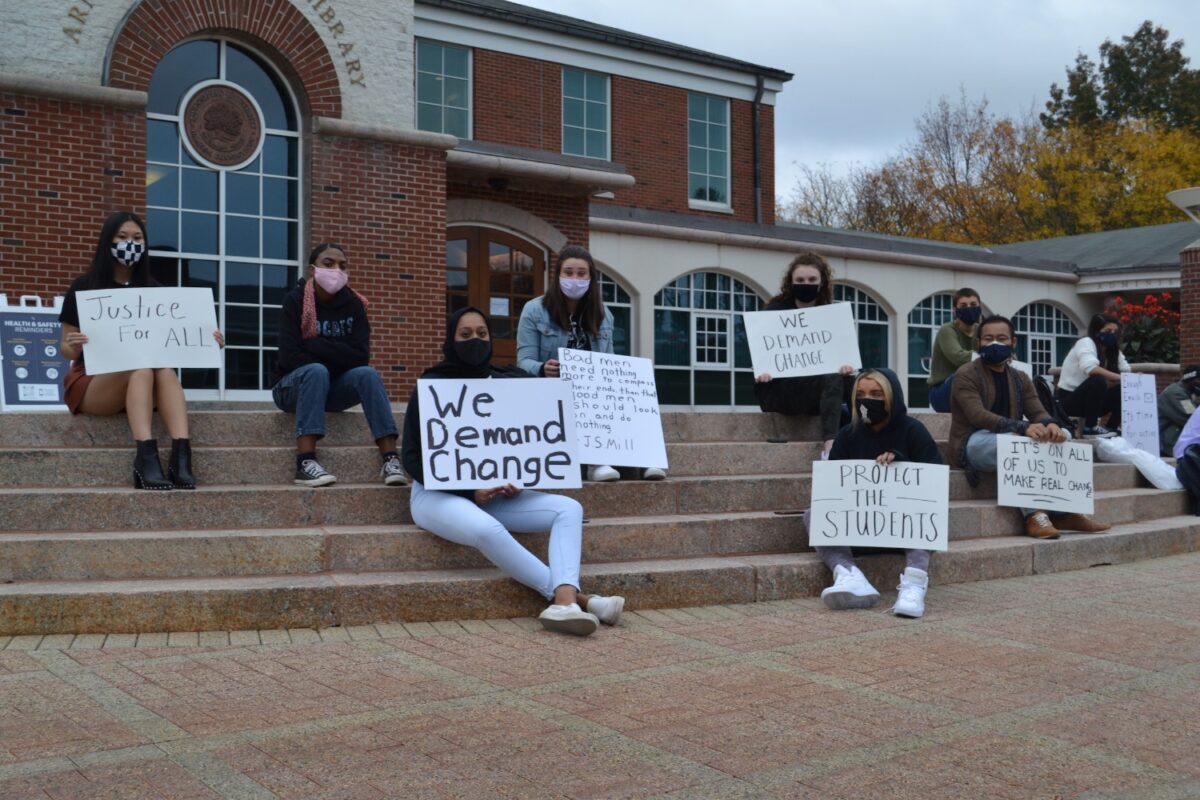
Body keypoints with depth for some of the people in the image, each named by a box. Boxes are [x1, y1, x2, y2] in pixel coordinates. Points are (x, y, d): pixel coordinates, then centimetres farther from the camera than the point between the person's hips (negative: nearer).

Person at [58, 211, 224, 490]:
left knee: (166, 372, -32)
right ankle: (146, 459, -52)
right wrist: (73, 347, -25)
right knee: (142, 370, -35)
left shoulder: (152, 289, 13)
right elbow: (66, 348, 0)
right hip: (92, 382, -3)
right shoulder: (84, 287, 2)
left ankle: (181, 457, -51)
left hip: (139, 387, 3)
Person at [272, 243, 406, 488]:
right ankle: (305, 463, -42)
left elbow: (360, 357, -13)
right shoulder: (295, 301, -10)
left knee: (368, 374, -25)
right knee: (317, 371, -34)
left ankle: (391, 459, -35)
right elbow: (290, 356, -21)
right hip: (294, 387, -3)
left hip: (332, 389, 3)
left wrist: (315, 345, -18)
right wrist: (336, 357, -16)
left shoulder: (353, 304, -2)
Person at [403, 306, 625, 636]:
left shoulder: (505, 383, 9)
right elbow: (413, 459, -5)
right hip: (439, 494, -5)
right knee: (488, 530, -37)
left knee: (568, 509, -16)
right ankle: (573, 596, -31)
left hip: (493, 494, 5)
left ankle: (563, 601, -40)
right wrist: (470, 490, -15)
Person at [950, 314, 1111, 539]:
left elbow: (1038, 413, 3)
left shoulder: (1020, 379, 14)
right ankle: (1033, 515, -35)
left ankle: (1063, 511, -15)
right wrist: (1023, 427, -35)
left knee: (1061, 436, -13)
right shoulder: (966, 375, -8)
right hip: (972, 445, -7)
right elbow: (978, 416, -22)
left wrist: (1050, 424, -24)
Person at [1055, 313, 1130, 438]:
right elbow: (1091, 369, -34)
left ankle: (1113, 427, 5)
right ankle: (1090, 428, -20)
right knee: (1098, 380, -32)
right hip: (1067, 400, -7)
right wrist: (1121, 378, -33)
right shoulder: (1086, 343, -15)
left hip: (1089, 399, 7)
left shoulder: (1114, 350, 8)